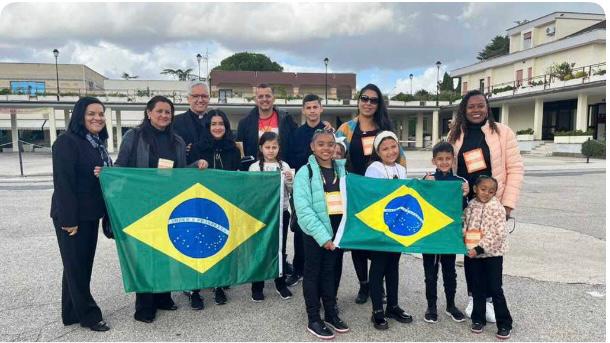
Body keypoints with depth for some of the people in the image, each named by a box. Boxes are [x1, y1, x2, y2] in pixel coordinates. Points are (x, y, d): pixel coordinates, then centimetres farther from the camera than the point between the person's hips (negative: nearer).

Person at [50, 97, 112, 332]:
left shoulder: (97, 143, 11)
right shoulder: (67, 142, -14)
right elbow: (63, 183, -20)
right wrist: (68, 220, -21)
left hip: (90, 215, 9)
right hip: (72, 216, -8)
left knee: (84, 264, 15)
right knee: (75, 266, 4)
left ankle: (73, 313, 28)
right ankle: (88, 315, 16)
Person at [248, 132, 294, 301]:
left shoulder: (284, 166, 4)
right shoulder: (255, 167, -3)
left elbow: (291, 191, 6)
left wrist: (289, 180, -12)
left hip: (281, 212, 2)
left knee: (280, 248, 11)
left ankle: (281, 284, 25)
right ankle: (257, 287, 15)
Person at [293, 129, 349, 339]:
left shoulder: (341, 169, 7)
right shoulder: (306, 172, -9)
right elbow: (303, 208, -17)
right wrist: (321, 234, -22)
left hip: (337, 228, 5)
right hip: (315, 231, -4)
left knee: (331, 271, 16)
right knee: (313, 272, 7)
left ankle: (331, 313, 31)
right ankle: (313, 319, 19)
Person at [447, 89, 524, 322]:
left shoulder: (502, 132, -4)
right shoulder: (455, 134, 5)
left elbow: (515, 168, -6)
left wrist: (507, 203, -11)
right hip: (465, 202, 3)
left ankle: (489, 299, 19)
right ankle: (473, 297, 23)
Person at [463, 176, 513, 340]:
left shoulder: (496, 208, -12)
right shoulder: (470, 206, 5)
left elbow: (498, 234, -18)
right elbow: (466, 226, 14)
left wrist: (480, 248, -20)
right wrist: (467, 245, -1)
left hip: (492, 253, -5)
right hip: (474, 254, 5)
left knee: (495, 289, -1)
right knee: (477, 288, 13)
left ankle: (504, 323, 12)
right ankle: (478, 319, 26)